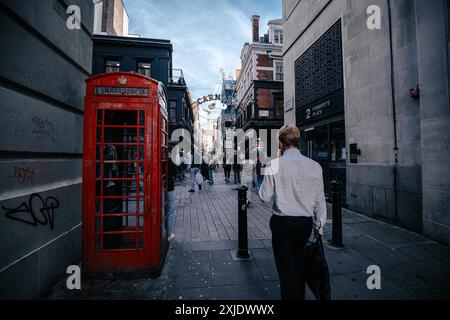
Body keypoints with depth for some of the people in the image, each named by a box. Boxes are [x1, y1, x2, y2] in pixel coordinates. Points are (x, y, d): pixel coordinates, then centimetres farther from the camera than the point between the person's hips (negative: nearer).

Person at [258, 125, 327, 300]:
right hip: (306, 223, 4)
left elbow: (265, 197, -7)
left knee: (286, 267, 13)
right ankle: (299, 296, 43)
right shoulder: (314, 166, -5)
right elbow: (320, 200, 1)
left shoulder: (274, 165, -14)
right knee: (299, 265, 24)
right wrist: (319, 226, 14)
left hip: (282, 223, -4)